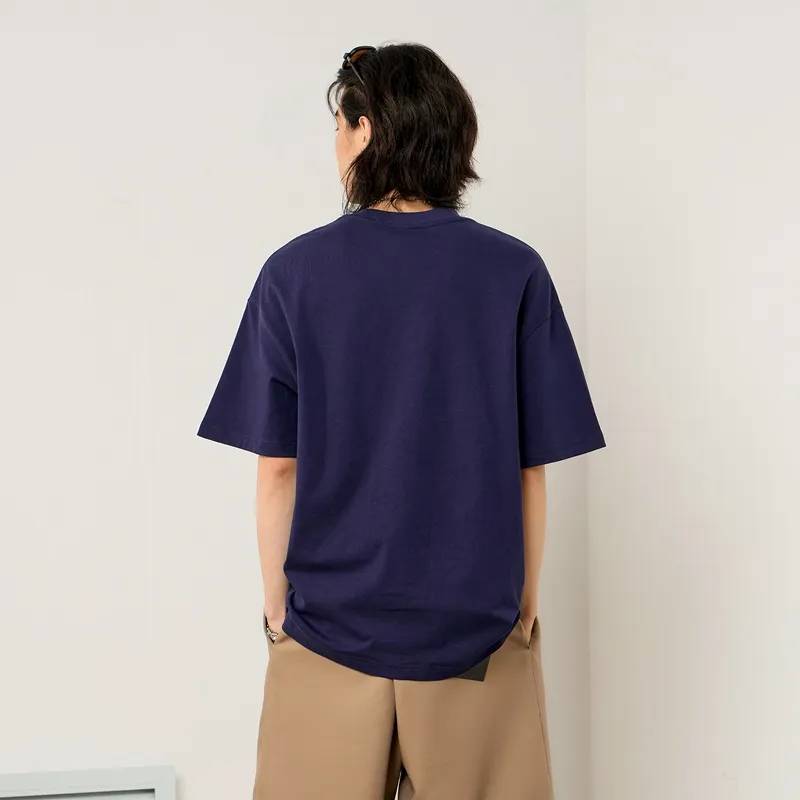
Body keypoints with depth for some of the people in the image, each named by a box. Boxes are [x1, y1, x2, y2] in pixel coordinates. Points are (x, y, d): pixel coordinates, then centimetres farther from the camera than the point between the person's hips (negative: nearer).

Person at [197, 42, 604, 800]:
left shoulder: (294, 273, -6)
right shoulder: (516, 273, -6)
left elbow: (276, 468, -4)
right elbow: (530, 471, -3)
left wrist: (277, 603, 8)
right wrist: (526, 603, 9)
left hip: (331, 628, 0)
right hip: (476, 628, 0)